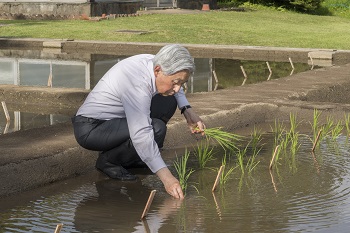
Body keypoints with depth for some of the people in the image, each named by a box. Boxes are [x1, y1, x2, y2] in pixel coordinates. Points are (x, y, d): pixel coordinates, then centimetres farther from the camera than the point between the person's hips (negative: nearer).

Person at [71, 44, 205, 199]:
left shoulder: (154, 63, -7)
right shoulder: (137, 82, -33)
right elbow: (141, 135, -40)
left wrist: (188, 111, 2)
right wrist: (165, 176, -42)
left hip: (114, 119, 9)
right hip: (90, 129, -9)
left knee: (168, 102, 0)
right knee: (156, 129, -27)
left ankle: (130, 156, 8)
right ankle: (108, 160, -5)